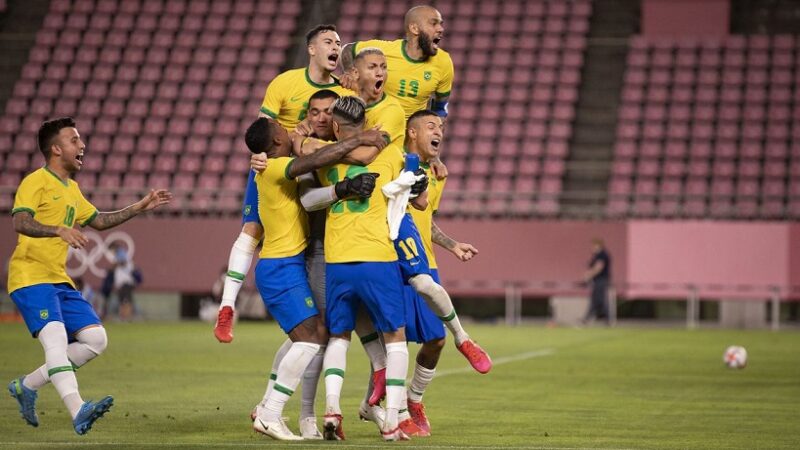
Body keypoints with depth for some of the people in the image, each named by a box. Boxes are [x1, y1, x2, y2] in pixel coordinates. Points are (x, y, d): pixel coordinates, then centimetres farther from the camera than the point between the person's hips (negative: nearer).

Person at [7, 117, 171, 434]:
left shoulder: (71, 189, 22)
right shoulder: (36, 182, -7)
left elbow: (99, 220, 34)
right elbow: (20, 222, -23)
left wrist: (140, 207, 27)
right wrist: (60, 230, -38)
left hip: (60, 280, 9)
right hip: (30, 278, -9)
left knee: (96, 339, 1)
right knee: (55, 338, -27)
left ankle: (27, 386, 10)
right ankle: (78, 411, -42)